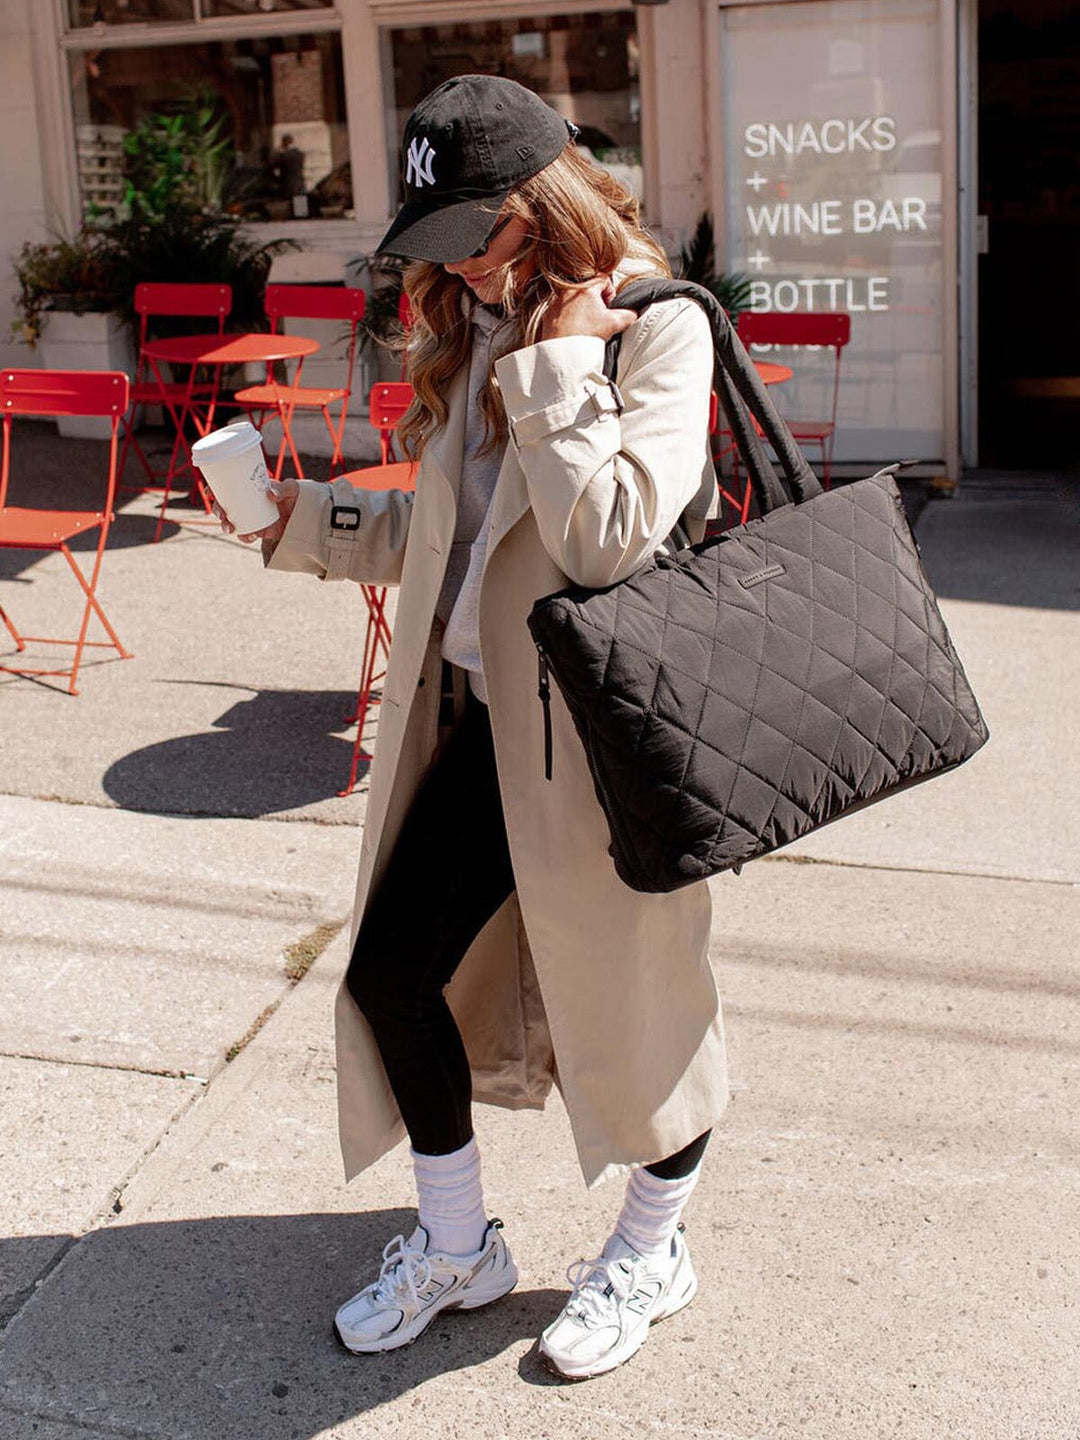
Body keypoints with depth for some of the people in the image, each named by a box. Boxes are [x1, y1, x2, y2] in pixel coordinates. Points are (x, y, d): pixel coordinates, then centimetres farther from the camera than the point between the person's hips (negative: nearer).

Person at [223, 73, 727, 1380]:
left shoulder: (660, 332, -12)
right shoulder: (481, 335, 10)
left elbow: (609, 536, -25)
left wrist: (557, 365, -19)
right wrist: (311, 522, 8)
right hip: (483, 721, 7)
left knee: (630, 990, 8)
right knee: (392, 971, 8)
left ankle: (651, 1251, 35)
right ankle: (456, 1245, 31)